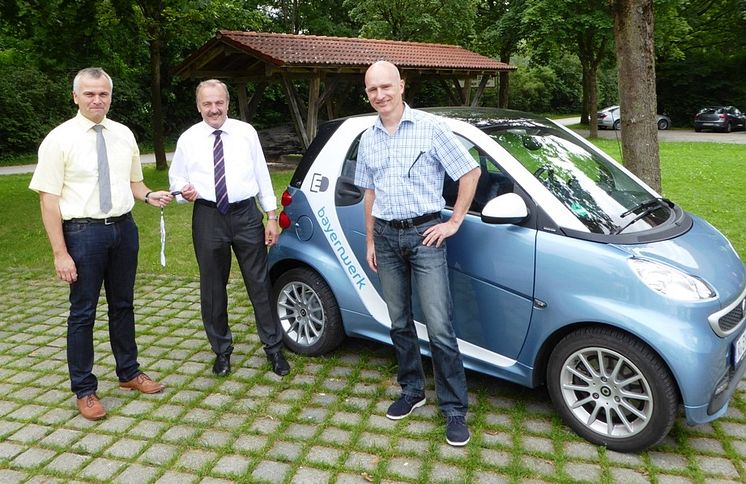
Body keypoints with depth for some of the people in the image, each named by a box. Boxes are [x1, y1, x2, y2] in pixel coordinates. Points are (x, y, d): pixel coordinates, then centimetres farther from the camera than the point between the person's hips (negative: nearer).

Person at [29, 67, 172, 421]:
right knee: (83, 313, 6)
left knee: (122, 305, 17)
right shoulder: (59, 139, -8)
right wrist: (60, 253, -15)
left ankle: (128, 373, 34)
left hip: (124, 229, 5)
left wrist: (149, 196, -7)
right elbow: (49, 199, -11)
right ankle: (84, 390, 21)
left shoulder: (123, 135, 6)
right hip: (83, 232, -4)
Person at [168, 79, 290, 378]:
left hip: (246, 214, -1)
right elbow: (175, 176, 13)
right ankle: (222, 351, 27)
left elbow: (262, 175, 4)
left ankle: (274, 349, 19)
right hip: (208, 217, 1)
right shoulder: (188, 139, 3)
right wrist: (184, 189, -12)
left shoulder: (246, 133, 3)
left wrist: (272, 217, 2)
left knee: (259, 284, 4)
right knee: (213, 288, 10)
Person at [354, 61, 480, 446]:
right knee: (399, 322, 12)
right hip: (386, 237, 5)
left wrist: (454, 222, -5)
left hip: (424, 234, -5)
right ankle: (412, 390, 29)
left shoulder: (430, 128, -5)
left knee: (439, 327, -7)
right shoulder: (368, 140, 11)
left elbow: (470, 172, -2)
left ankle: (454, 409, 5)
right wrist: (370, 241, 15)